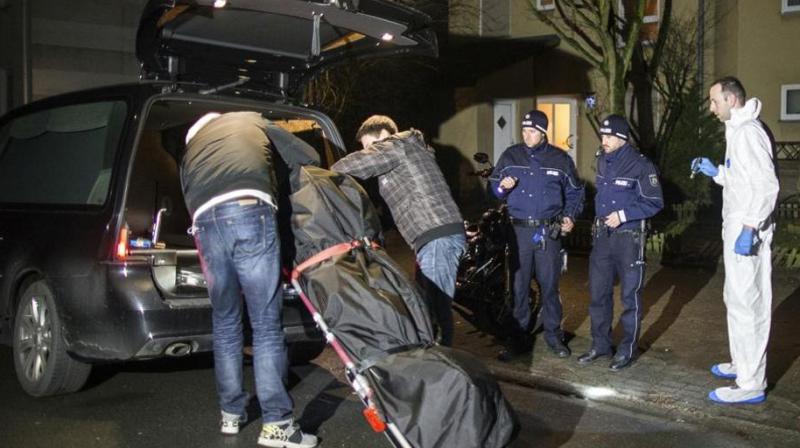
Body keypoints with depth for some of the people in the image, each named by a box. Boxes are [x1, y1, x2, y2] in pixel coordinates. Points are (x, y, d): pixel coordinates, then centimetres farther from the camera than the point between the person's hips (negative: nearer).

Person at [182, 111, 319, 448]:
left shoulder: (189, 151, 38)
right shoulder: (252, 121, 33)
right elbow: (307, 158, 28)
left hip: (206, 222, 3)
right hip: (250, 211, -3)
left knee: (225, 323, 17)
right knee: (266, 324, -1)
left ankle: (231, 414, 25)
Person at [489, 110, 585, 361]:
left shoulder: (560, 159, 6)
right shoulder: (511, 155, 5)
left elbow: (574, 191, 15)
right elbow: (493, 185, 11)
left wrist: (570, 216, 1)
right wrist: (502, 187, -12)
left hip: (549, 231, 0)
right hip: (519, 230, 0)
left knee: (549, 285, 5)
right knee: (519, 286, 3)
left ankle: (554, 336, 18)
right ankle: (519, 338, 13)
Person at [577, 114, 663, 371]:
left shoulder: (640, 165, -12)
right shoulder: (602, 161, 9)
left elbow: (654, 203, -12)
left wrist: (623, 215, -19)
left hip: (629, 237, -6)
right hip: (602, 235, 6)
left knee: (630, 296, 5)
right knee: (598, 293, 10)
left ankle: (627, 350, 16)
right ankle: (600, 345, 23)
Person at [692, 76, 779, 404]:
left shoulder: (749, 132, -15)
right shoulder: (738, 130, 17)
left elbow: (767, 184, -24)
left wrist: (749, 228, -27)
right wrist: (715, 172, 15)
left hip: (746, 233, -11)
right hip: (737, 228, 11)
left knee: (746, 304, -8)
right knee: (738, 300, 19)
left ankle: (751, 384, -3)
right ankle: (742, 364, 32)